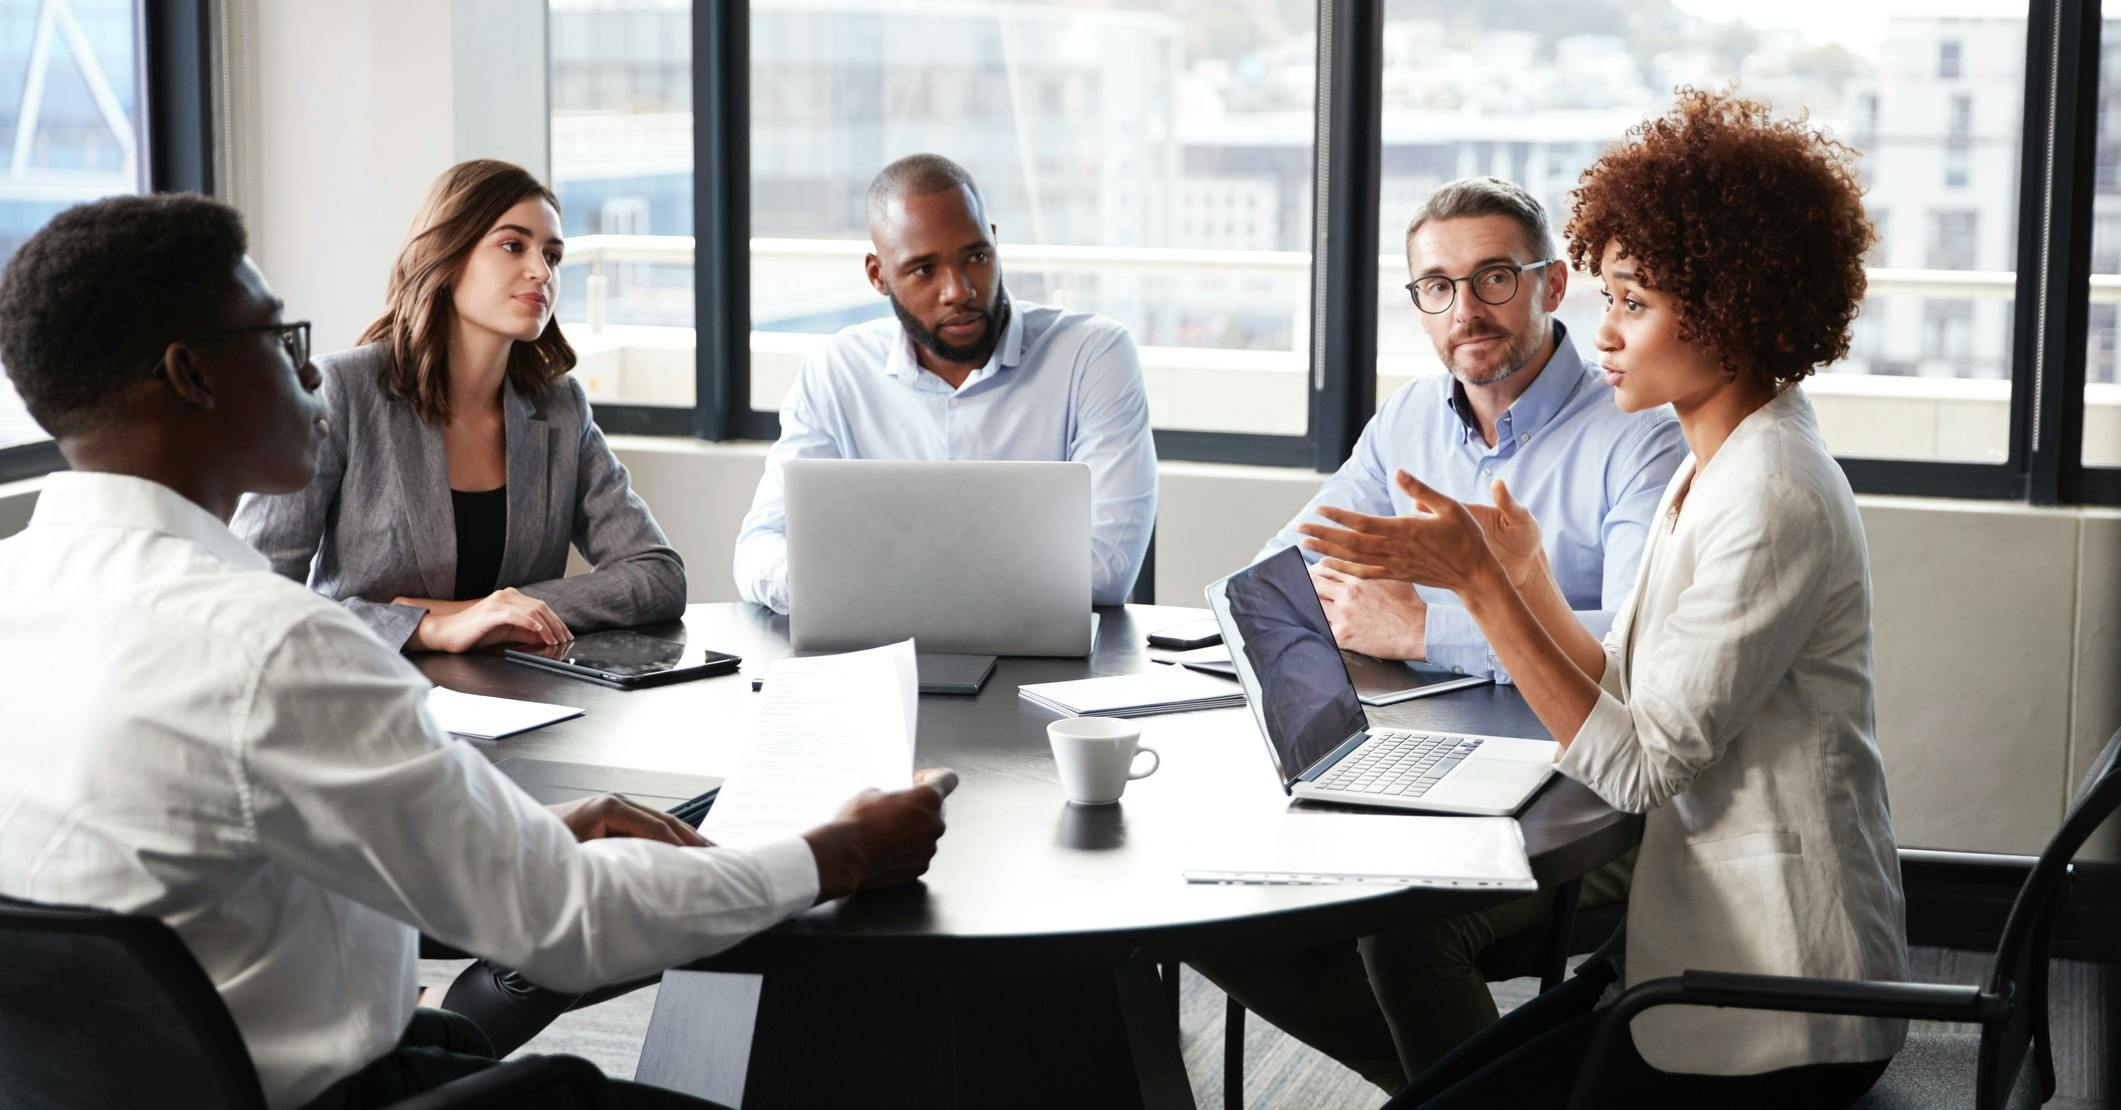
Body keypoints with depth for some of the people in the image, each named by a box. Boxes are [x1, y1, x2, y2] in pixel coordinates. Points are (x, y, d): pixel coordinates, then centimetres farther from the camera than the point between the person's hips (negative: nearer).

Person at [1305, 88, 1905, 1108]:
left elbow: (1638, 764, -20)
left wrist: (1480, 582, -20)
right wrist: (1523, 573, 3)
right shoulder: (1714, 470, 11)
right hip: (1702, 958, 9)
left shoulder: (1774, 499, -20)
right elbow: (1628, 708, 10)